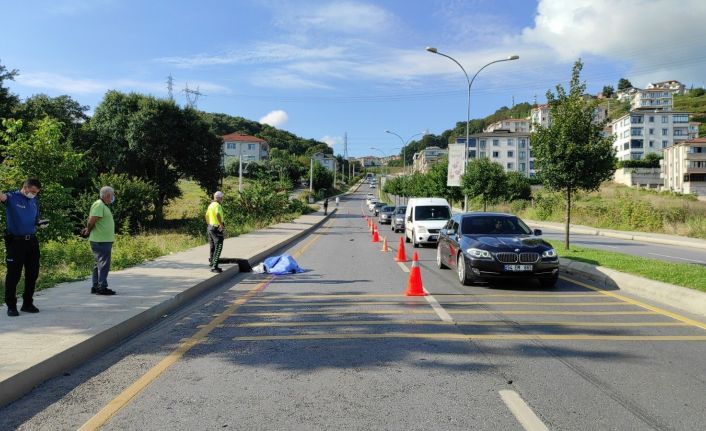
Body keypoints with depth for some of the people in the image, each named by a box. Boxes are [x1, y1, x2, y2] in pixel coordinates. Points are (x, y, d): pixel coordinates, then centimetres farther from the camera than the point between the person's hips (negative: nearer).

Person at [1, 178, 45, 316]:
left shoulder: (35, 201, 12)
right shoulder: (12, 197, -5)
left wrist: (41, 223, 0)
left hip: (32, 241, 6)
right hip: (15, 241, -6)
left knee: (33, 273, 10)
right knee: (13, 274, 0)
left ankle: (27, 303, 24)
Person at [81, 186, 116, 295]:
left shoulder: (103, 205, 18)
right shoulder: (99, 205, -15)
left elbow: (91, 222, 22)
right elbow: (91, 221, -22)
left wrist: (88, 229, 10)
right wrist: (88, 231, -7)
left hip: (104, 240, 10)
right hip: (101, 241, -10)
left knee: (99, 264, 15)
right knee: (104, 264, -6)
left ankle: (96, 286, 23)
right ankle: (102, 287, -2)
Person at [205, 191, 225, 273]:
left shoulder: (211, 205, 14)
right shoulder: (218, 205, -16)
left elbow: (207, 216, 25)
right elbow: (218, 215, -34)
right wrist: (222, 225, -28)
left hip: (210, 227, 9)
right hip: (217, 229, -9)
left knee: (212, 246, 24)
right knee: (218, 248, -7)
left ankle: (211, 262, 40)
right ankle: (214, 267, -11)